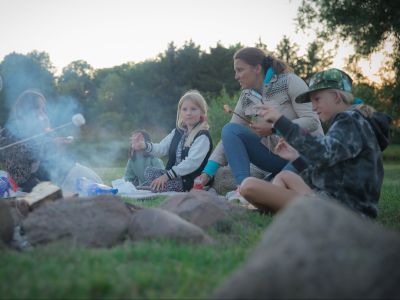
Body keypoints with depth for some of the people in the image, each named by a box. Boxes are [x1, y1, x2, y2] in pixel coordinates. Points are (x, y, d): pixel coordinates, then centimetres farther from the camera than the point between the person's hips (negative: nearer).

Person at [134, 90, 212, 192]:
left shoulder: (203, 136, -15)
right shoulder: (178, 132, 12)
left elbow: (192, 162, -25)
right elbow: (161, 149, 5)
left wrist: (167, 175, -29)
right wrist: (145, 146, -16)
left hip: (191, 183, -9)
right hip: (175, 176, 9)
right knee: (149, 171, 0)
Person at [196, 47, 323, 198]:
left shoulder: (290, 81, -9)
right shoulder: (246, 98, 6)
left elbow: (312, 121, -16)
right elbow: (229, 138, 3)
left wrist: (274, 128, -23)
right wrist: (208, 172, -6)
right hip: (276, 156, 6)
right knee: (229, 130, -13)